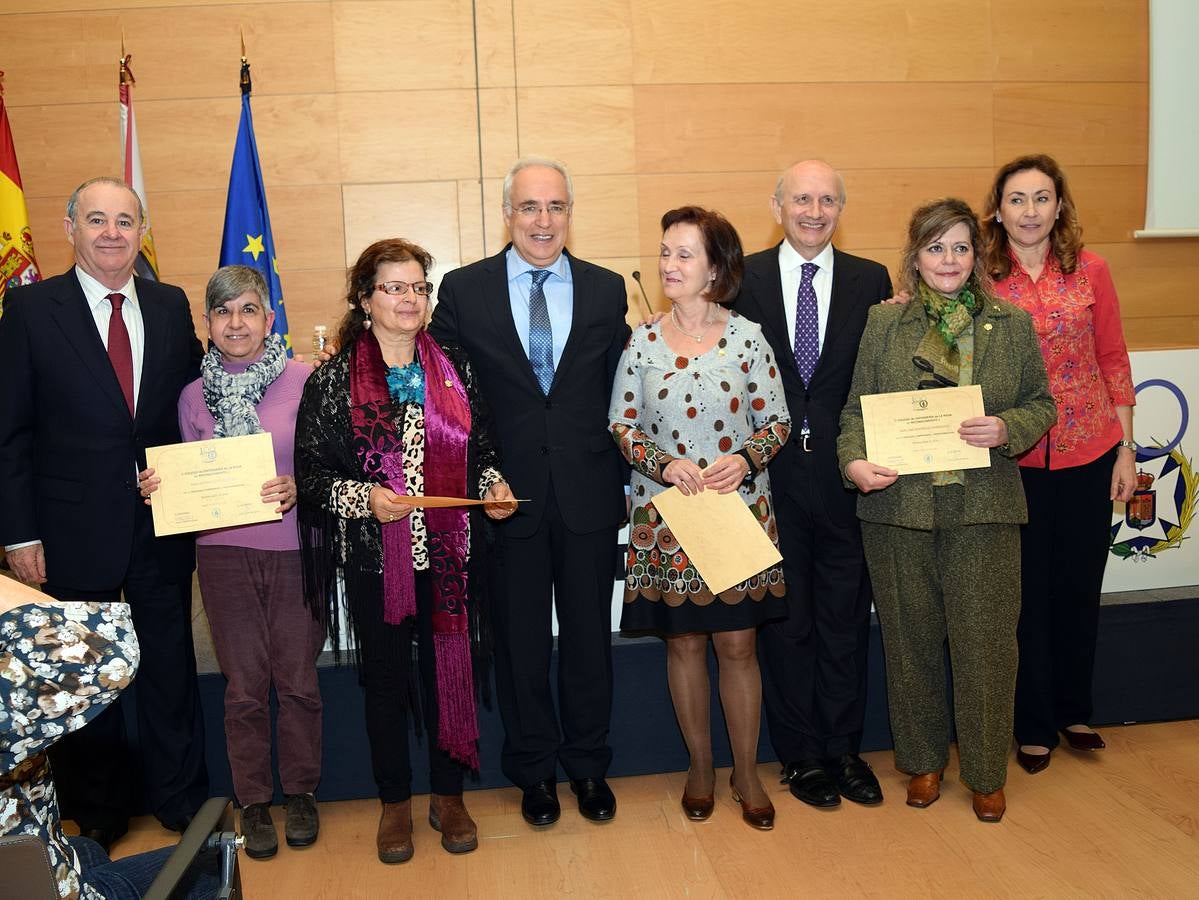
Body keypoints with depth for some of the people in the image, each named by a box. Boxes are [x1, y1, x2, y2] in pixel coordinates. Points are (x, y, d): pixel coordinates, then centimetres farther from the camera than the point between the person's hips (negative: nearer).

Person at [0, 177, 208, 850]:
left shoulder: (171, 306, 4)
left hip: (163, 527, 2)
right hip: (73, 534, -2)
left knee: (171, 667, 13)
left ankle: (181, 798, 32)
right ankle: (98, 814, 34)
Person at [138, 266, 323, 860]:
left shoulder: (304, 381, -5)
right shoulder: (194, 396, 5)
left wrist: (299, 488, -19)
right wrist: (159, 488, -6)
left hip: (294, 548, -2)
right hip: (223, 552, 2)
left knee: (297, 679, 7)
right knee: (245, 684, 8)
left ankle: (300, 792, 27)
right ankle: (253, 801, 26)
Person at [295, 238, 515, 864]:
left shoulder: (455, 368, 5)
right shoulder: (332, 381, -4)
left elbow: (483, 447, 12)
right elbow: (310, 471, -4)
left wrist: (493, 483, -8)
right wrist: (363, 497, -20)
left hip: (449, 553, 2)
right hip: (375, 558, -2)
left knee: (451, 669, 10)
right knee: (385, 678, 12)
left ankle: (448, 795, 30)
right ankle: (394, 801, 31)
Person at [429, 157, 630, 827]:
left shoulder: (607, 290, 5)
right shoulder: (463, 290, 0)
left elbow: (621, 396, 6)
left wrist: (626, 483, 5)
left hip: (589, 494, 1)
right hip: (507, 495, -1)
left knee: (590, 636, 12)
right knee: (521, 642, 11)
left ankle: (589, 765, 31)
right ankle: (535, 770, 30)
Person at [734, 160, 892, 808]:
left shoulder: (871, 281, 5)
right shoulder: (744, 278, 1)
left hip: (846, 476, 1)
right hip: (772, 476, -1)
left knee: (846, 617, 11)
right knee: (785, 620, 9)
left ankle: (844, 749, 28)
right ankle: (802, 755, 25)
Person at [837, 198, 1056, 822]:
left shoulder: (1013, 324, 6)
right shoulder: (884, 323, 4)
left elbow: (1041, 403, 9)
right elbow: (855, 406, 3)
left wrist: (1007, 429, -12)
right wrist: (854, 461, -14)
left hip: (985, 508, 0)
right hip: (899, 505, 0)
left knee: (985, 642, 4)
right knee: (912, 640, 11)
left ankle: (986, 772, 24)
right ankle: (923, 760, 30)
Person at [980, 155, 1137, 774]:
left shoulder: (1089, 270, 0)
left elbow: (1113, 362, 3)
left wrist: (1126, 448, 2)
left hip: (1088, 453, 2)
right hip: (1015, 460, -2)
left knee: (1080, 587, 14)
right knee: (1027, 593, 9)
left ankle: (1073, 711, 35)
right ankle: (1033, 726, 25)